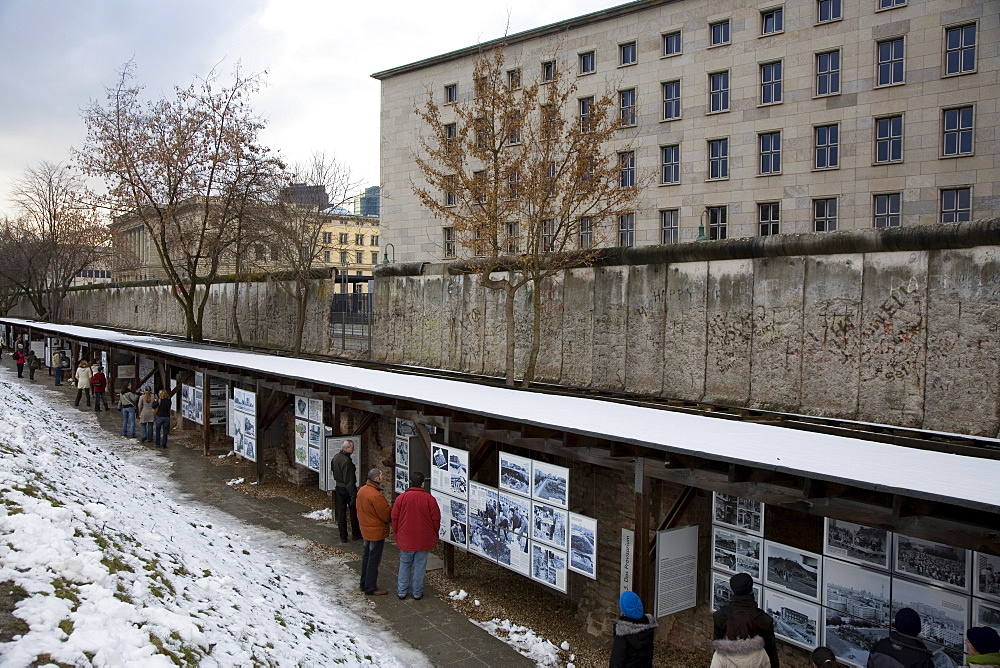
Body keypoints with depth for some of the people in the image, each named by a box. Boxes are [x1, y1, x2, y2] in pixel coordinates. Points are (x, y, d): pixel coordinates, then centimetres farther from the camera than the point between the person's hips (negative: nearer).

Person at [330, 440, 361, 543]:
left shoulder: (335, 457, 1)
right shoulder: (346, 461, -26)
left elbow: (332, 470, 17)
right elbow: (349, 480, -26)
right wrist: (353, 495, -24)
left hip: (338, 487, 7)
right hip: (347, 488, -7)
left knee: (341, 512, 11)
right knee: (354, 511, 10)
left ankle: (343, 537, 16)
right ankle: (356, 534, 22)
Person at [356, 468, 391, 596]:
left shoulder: (361, 491, 0)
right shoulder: (376, 496, -28)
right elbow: (386, 515, -20)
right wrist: (393, 512, -1)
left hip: (365, 530, 9)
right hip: (377, 532, -9)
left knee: (366, 556, 20)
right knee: (374, 560, 1)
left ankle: (364, 584, 32)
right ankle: (371, 588, 10)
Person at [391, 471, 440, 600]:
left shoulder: (401, 498, -9)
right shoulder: (429, 499, -11)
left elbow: (395, 518, -2)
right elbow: (436, 519, -5)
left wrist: (397, 533, 14)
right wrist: (433, 534, 11)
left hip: (405, 539, 1)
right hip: (424, 540, -1)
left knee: (404, 565, 15)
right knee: (420, 565, 10)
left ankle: (402, 592, 20)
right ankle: (417, 593, 18)